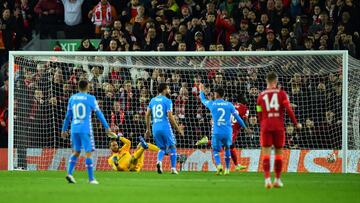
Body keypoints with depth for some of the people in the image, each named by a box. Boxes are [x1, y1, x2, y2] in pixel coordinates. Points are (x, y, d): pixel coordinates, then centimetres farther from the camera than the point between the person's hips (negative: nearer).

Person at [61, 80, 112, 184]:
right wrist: (107, 127, 4)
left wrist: (64, 130, 21)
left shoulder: (72, 98, 10)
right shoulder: (90, 98, -3)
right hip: (85, 129, -4)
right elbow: (99, 113, -1)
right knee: (88, 153, -2)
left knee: (76, 152, 16)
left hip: (74, 129, 4)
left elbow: (68, 116, 14)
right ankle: (91, 179, -3)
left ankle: (69, 173, 1)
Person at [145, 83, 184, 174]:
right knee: (172, 147, 10)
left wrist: (148, 129, 17)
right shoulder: (167, 101, -6)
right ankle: (173, 168, 5)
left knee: (162, 148, 17)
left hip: (155, 128, 5)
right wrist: (178, 129, -5)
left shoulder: (152, 100, 11)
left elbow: (147, 115, 10)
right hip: (165, 127, -5)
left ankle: (159, 161, -12)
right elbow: (170, 117, -13)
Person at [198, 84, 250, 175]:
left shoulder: (212, 104, 2)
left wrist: (201, 91, 43)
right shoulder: (229, 105, 4)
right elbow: (237, 117, 11)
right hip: (227, 132, 2)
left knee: (216, 150, 10)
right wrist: (245, 127, 23)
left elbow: (203, 100, 23)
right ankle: (227, 169, 20)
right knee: (227, 149, 22)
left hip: (217, 132, -1)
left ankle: (218, 165, -17)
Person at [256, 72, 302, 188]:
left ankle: (267, 179, -19)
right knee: (278, 152, 11)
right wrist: (296, 123, 2)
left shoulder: (261, 96, 8)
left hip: (265, 126, 1)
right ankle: (277, 180, 16)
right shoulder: (281, 93, 3)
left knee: (266, 152, -3)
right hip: (279, 126, -1)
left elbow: (259, 114, 10)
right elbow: (288, 109, -6)